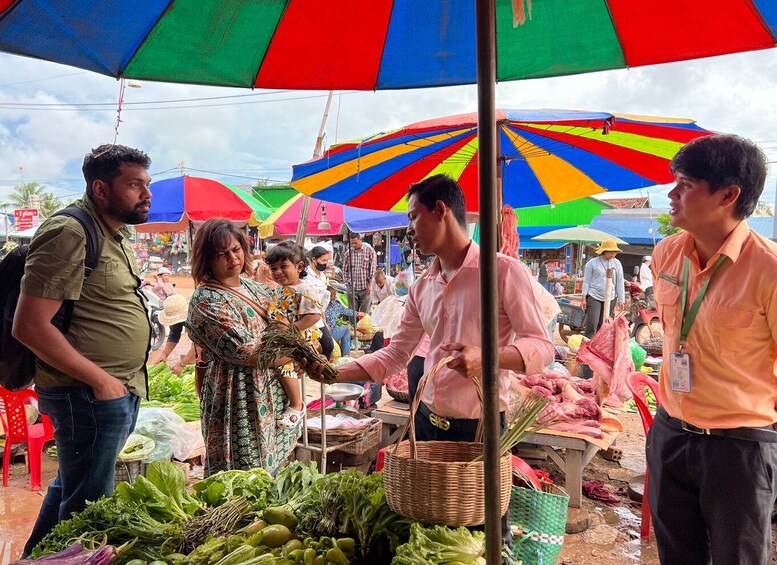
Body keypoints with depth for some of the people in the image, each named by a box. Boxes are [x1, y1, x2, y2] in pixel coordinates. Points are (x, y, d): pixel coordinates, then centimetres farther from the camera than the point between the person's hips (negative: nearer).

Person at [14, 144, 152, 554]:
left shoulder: (115, 233, 13)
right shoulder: (70, 233, -17)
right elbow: (30, 326, -22)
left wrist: (126, 384, 13)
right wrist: (101, 380, -18)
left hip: (119, 393, 10)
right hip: (89, 396, -10)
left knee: (69, 488, 25)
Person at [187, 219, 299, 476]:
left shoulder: (252, 285, 9)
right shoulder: (206, 301, -17)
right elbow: (246, 353, -23)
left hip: (271, 392, 8)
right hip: (240, 400, -8)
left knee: (272, 466, 17)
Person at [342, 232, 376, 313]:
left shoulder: (370, 251, -2)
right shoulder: (348, 253, 5)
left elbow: (373, 268, -2)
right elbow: (344, 270, 13)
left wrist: (369, 284, -4)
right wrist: (347, 282, 5)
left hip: (365, 288, -2)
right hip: (352, 289, 2)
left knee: (365, 313, 2)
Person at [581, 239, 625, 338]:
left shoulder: (617, 263, 8)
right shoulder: (592, 263, -1)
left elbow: (620, 282, 12)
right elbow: (586, 281, 1)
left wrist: (621, 300, 8)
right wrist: (583, 298, -4)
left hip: (610, 299, 4)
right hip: (593, 297, -3)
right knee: (592, 324, -11)